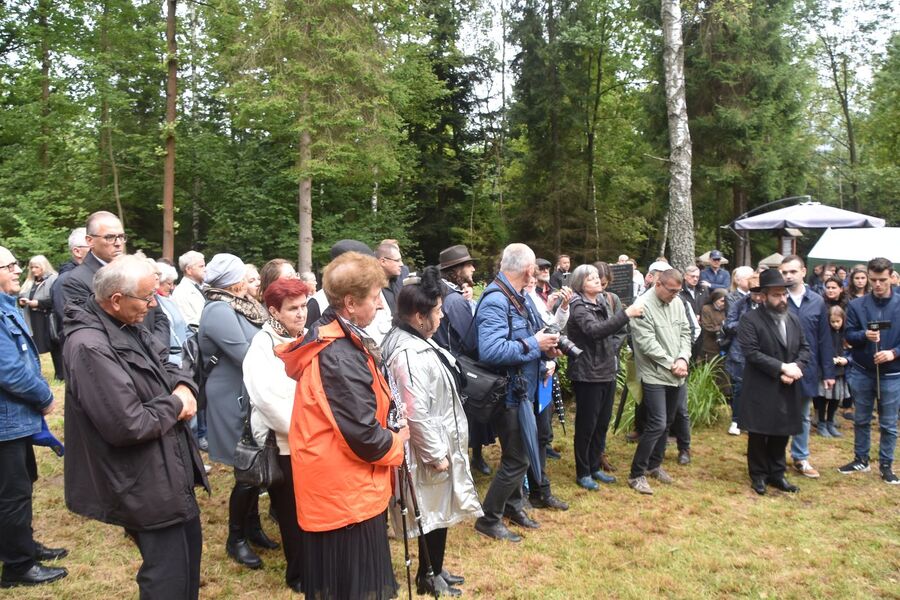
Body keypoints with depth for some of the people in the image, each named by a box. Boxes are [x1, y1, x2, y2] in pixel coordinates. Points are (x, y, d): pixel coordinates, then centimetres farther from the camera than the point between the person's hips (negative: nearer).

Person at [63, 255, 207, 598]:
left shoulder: (129, 327, 3)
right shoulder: (90, 348, -28)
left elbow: (165, 366, 16)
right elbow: (128, 425, -31)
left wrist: (184, 388, -7)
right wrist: (174, 405, -15)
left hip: (170, 470, 10)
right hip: (145, 484, -10)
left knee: (189, 551, 25)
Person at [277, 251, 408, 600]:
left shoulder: (329, 339, 7)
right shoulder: (340, 356, -26)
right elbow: (363, 435, -25)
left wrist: (388, 432, 4)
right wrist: (397, 442, -6)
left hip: (334, 486, 10)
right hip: (345, 491, -10)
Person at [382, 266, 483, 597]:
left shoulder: (418, 342, 7)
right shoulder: (408, 354, -27)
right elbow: (416, 414, -28)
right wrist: (436, 454, -20)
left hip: (442, 443, 10)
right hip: (432, 449, -10)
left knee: (440, 510, 21)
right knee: (434, 513, 7)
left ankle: (436, 570, 37)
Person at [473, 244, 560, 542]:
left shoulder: (519, 297, 7)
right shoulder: (496, 301, -24)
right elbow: (490, 350, -36)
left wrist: (544, 350, -3)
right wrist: (534, 345, -25)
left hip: (522, 391, 10)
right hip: (507, 393, -9)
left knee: (519, 453, 21)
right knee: (516, 459, -1)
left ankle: (512, 505, 39)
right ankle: (488, 519, 15)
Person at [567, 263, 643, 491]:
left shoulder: (606, 301, 10)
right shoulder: (579, 307, -13)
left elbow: (620, 331, 18)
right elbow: (595, 329, -31)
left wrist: (613, 350, 0)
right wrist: (626, 314, -34)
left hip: (607, 371, 7)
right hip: (587, 373, -7)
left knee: (602, 422, 15)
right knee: (586, 425, 2)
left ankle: (595, 466, 29)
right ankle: (583, 472, 16)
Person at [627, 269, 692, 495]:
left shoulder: (677, 304, 7)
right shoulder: (643, 306, -16)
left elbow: (685, 333, 9)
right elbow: (648, 343, -19)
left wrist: (683, 359, -9)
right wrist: (671, 364, -14)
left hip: (676, 376, 7)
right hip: (654, 375, -7)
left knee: (666, 423, 16)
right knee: (657, 425, -10)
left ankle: (655, 464, 33)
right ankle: (636, 474, 1)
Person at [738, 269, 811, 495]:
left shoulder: (794, 319, 10)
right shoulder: (750, 320, -11)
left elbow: (805, 348, 9)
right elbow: (751, 353, -19)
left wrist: (796, 367, -11)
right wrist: (782, 367, -21)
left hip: (788, 389, 6)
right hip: (761, 389, -5)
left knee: (782, 433, 13)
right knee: (759, 434, 6)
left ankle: (776, 474, 28)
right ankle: (758, 475, 21)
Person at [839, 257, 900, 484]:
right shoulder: (857, 305, 0)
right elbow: (849, 335, -1)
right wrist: (865, 335, -21)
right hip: (862, 372, 2)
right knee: (861, 420, 14)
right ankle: (861, 460, 28)